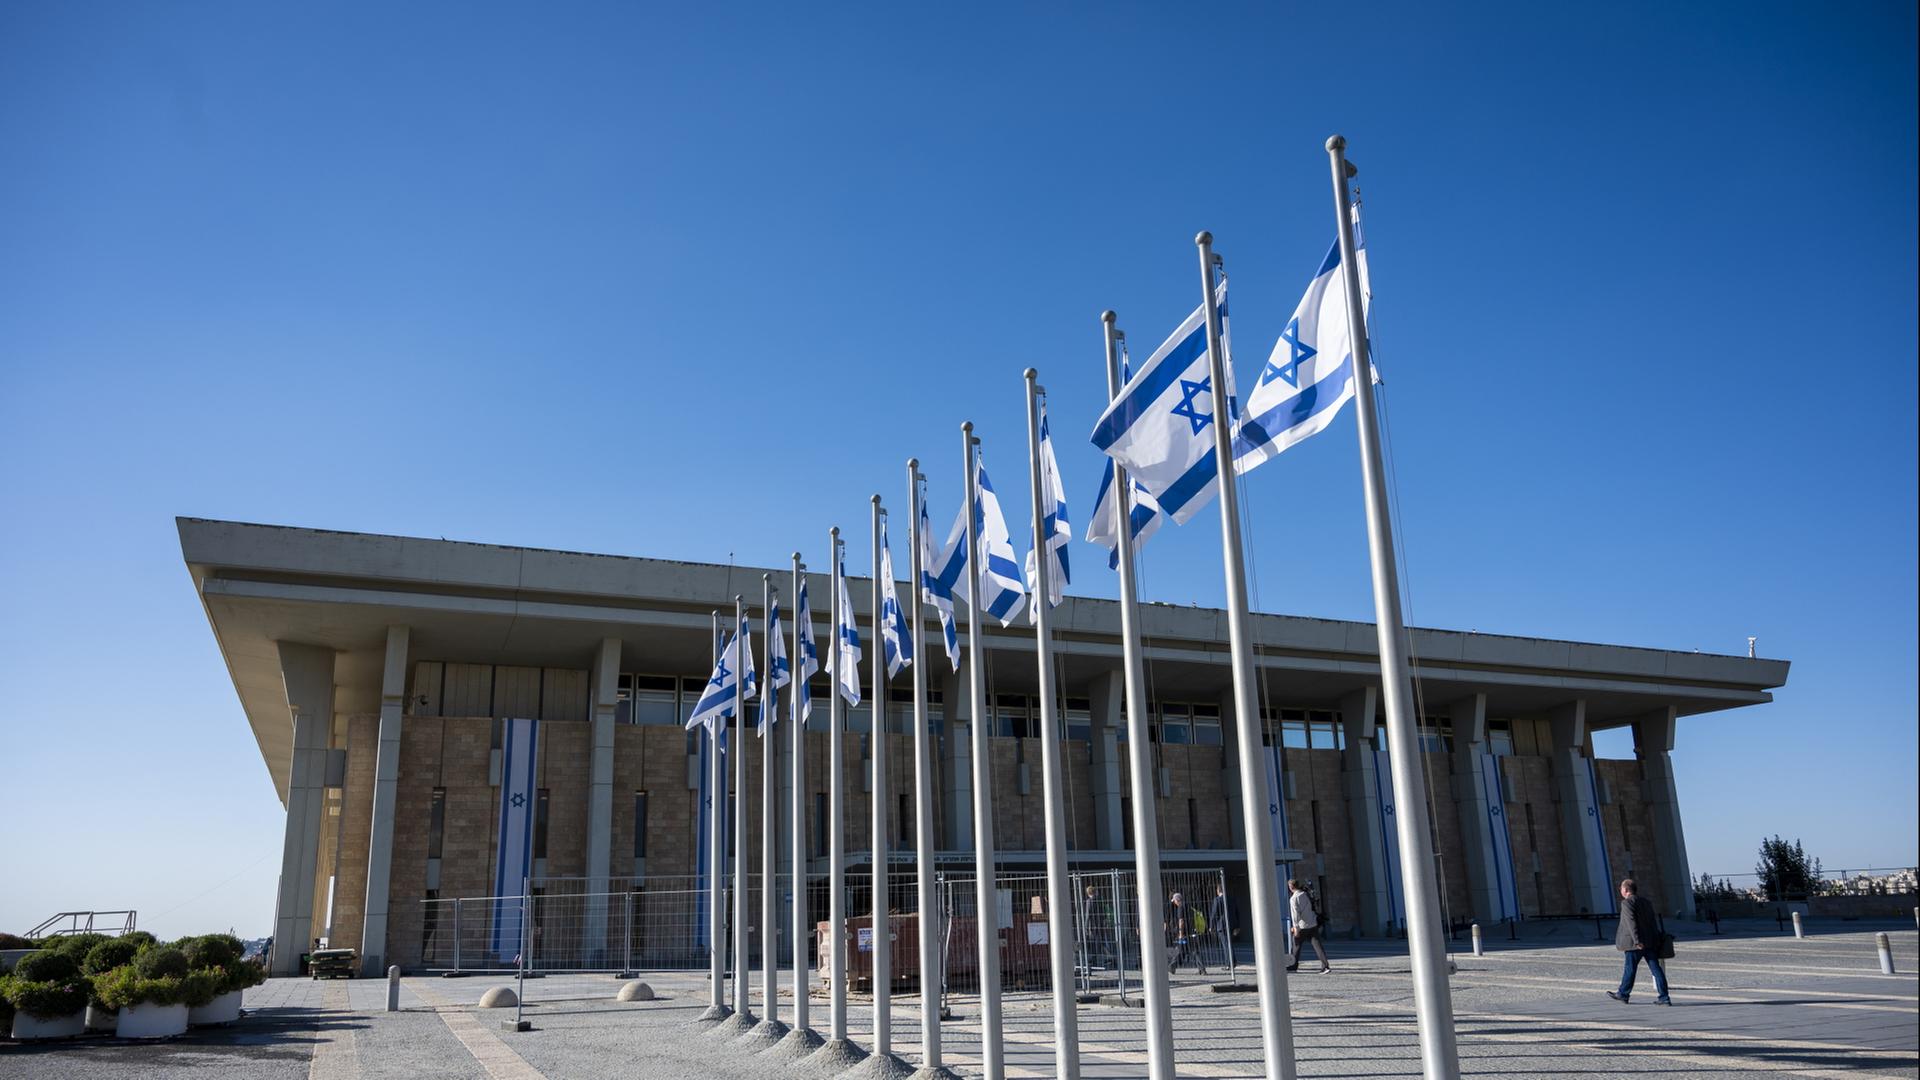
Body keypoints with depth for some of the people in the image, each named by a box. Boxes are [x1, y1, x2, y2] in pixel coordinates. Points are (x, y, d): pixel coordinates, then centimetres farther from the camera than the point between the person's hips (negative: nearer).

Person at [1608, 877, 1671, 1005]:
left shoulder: (1627, 903, -10)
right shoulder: (1646, 902, 14)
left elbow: (1631, 922, -18)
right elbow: (1653, 921, 16)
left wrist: (1637, 941, -21)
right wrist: (1655, 939, 18)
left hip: (1637, 943, -7)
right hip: (1651, 941, 7)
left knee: (1630, 968, 4)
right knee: (1655, 968, 4)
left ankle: (1623, 994, 16)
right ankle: (1664, 997, 1)